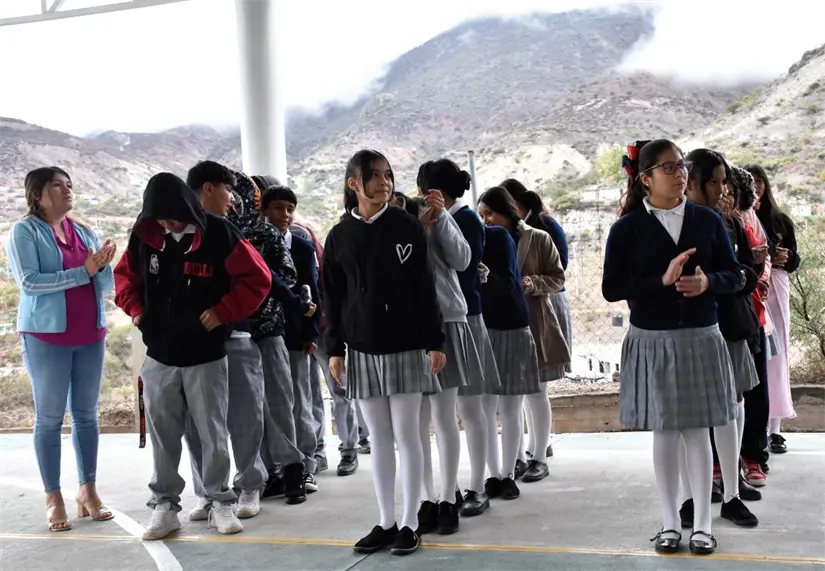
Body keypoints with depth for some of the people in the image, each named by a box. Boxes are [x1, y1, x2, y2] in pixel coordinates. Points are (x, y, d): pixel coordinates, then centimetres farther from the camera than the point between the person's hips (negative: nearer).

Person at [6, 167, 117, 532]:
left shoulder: (84, 232, 11)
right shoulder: (24, 232, -3)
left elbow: (106, 286, 11)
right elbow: (29, 282, -15)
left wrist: (103, 266, -11)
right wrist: (82, 271, -18)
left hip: (90, 335, 5)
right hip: (47, 336, -5)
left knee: (87, 413, 7)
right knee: (49, 417, 0)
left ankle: (88, 490, 15)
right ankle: (53, 499, 6)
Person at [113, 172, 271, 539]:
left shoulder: (218, 233, -11)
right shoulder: (144, 235, 0)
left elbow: (256, 278, -8)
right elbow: (125, 274, 17)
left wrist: (223, 311, -14)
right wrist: (135, 309, 1)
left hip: (206, 355, -3)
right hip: (159, 355, 3)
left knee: (213, 432, 6)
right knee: (162, 434, 9)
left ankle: (220, 502, 19)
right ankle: (164, 504, 20)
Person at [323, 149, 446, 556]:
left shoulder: (406, 227, -2)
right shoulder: (339, 236, 4)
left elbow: (424, 288, -3)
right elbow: (333, 297, 7)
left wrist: (434, 341, -6)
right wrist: (335, 349, 4)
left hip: (405, 346, -2)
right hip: (362, 350, 2)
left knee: (406, 436, 1)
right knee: (379, 438, 9)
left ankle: (409, 524, 11)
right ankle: (386, 522, 18)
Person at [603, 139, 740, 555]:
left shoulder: (708, 220, 2)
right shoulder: (627, 228, -5)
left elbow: (735, 276, 6)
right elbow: (611, 289, -9)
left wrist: (707, 282, -16)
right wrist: (662, 279, -20)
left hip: (701, 338, 1)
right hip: (652, 341, -1)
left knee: (698, 431, 7)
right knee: (664, 433, 7)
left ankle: (703, 524, 18)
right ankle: (670, 523, 21)